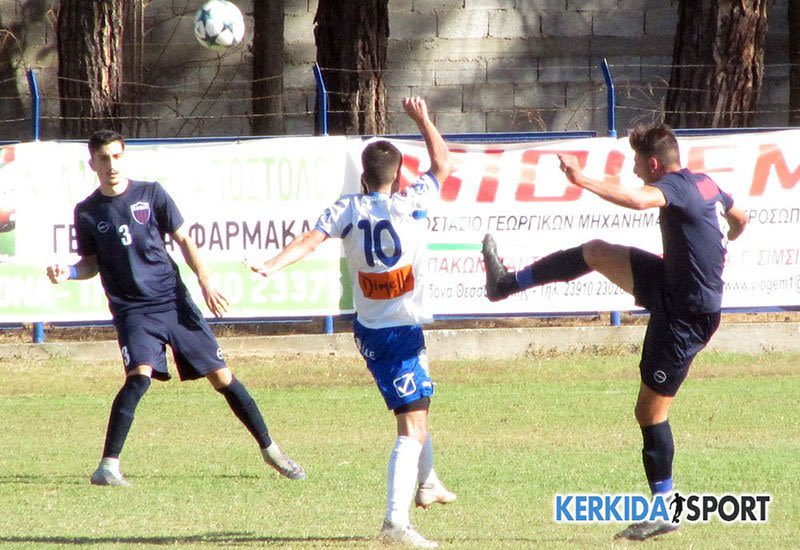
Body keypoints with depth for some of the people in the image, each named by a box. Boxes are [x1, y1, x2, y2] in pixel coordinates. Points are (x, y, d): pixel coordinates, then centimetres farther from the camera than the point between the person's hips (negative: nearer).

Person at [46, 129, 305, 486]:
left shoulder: (151, 194, 2)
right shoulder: (87, 212, 2)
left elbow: (183, 240, 7)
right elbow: (91, 262, 13)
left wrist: (205, 282, -2)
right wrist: (68, 273, -8)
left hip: (174, 300, 2)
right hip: (132, 310, -2)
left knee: (222, 376, 3)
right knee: (140, 375, -26)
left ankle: (269, 449, 18)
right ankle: (107, 466, -22)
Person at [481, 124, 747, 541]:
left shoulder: (675, 187, -22)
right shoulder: (705, 184, 6)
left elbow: (638, 200, -46)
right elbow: (739, 220, 24)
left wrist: (584, 181, -44)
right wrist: (713, 245, 44)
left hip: (686, 315, -10)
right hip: (672, 285, 10)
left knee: (650, 411, -3)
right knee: (595, 253, 13)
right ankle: (507, 283, 29)